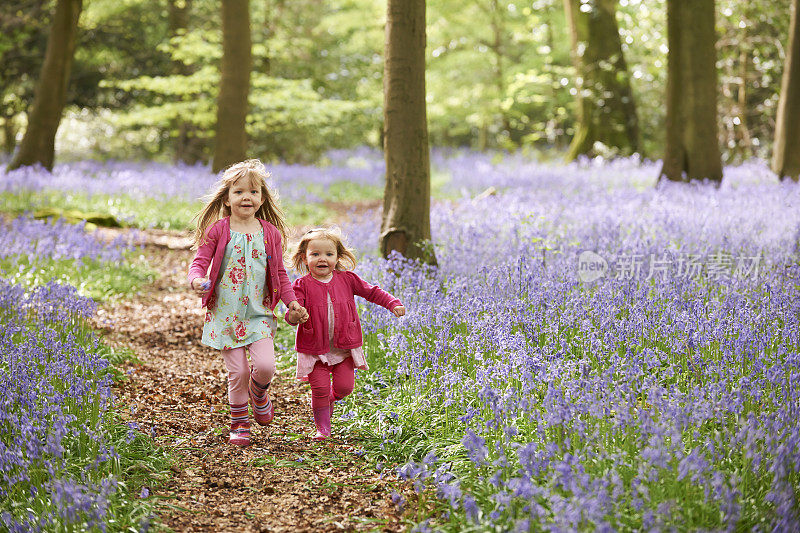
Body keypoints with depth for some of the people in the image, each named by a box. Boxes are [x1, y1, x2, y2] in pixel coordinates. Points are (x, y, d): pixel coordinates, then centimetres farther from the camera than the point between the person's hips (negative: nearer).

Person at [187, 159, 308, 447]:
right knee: (237, 371, -4)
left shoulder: (270, 233, 5)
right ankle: (239, 424, 17)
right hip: (226, 313, -1)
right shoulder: (218, 230, -3)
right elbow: (199, 261, -3)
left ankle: (258, 393, 24)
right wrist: (197, 280, -26)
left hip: (258, 312, 2)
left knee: (265, 366, -13)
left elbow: (279, 273, 11)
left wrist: (292, 302, 1)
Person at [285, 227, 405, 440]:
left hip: (345, 347, 2)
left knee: (344, 386, 0)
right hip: (315, 349, -2)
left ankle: (330, 398, 36)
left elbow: (372, 292, 11)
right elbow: (292, 311, -14)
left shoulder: (346, 279, 1)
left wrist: (393, 304, 0)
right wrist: (294, 316, -38)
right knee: (320, 389, -5)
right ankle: (322, 428, 14)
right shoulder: (302, 285, -7)